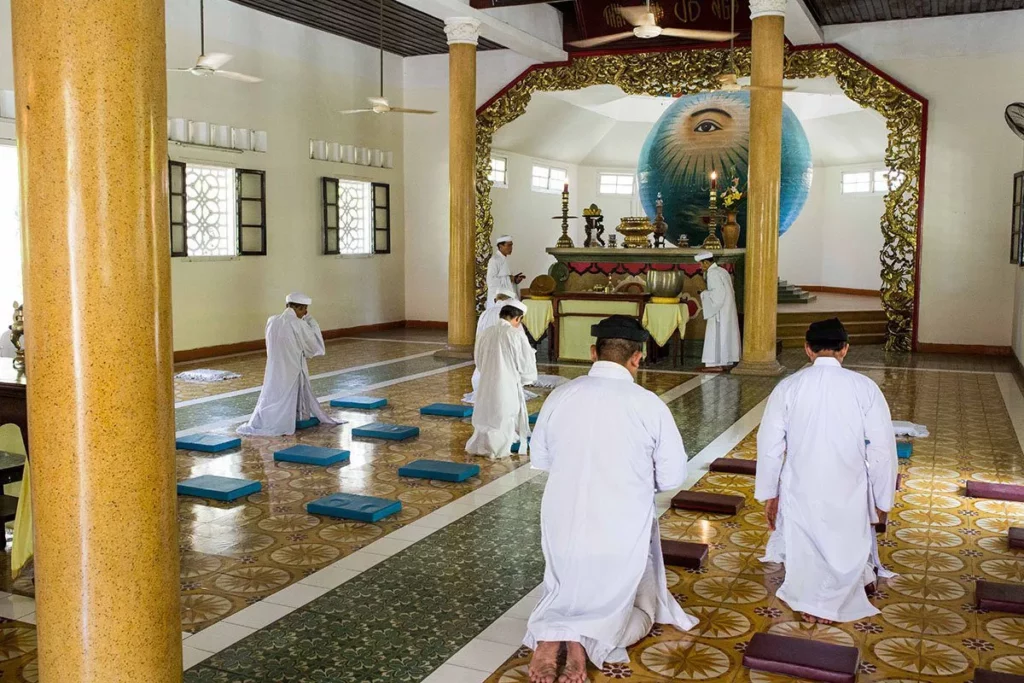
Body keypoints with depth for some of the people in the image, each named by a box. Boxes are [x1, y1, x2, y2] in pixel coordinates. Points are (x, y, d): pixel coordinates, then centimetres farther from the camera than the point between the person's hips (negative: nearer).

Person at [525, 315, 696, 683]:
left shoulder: (560, 396, -5)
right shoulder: (649, 405, -13)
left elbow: (540, 459, 8)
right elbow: (673, 476, -4)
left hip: (563, 530, 2)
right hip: (623, 534, -2)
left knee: (562, 598, 31)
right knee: (637, 611, 25)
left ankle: (549, 633, -4)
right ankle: (587, 639, -6)